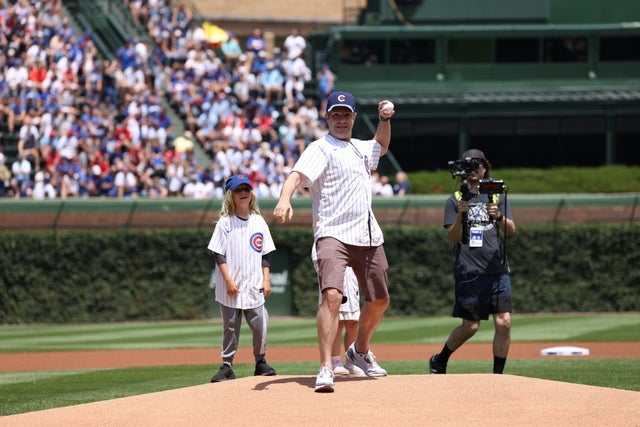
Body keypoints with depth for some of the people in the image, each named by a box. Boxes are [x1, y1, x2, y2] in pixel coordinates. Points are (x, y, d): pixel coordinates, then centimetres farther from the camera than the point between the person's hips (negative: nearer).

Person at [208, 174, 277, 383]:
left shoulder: (259, 222, 9)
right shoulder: (225, 223, -2)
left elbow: (265, 254, 11)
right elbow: (219, 255, -4)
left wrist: (266, 280, 4)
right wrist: (228, 280, -12)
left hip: (254, 286, 2)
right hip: (231, 287, -2)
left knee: (260, 324, -2)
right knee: (230, 326, 2)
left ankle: (260, 362, 13)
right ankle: (227, 366, 8)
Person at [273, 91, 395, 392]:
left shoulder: (360, 149, 18)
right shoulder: (321, 148, -4)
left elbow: (381, 146, 42)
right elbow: (297, 174, -23)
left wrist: (384, 119, 22)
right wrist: (285, 199, -44)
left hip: (369, 237, 7)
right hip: (333, 234, -7)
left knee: (379, 300, 17)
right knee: (332, 294, -25)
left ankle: (359, 352, 42)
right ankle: (326, 369, -29)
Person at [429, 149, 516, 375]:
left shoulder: (497, 197, 14)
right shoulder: (455, 201, 8)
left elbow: (511, 231, 2)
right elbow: (453, 239, 0)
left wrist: (499, 216, -17)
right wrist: (460, 215, -16)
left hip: (497, 270, 2)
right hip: (468, 272, -2)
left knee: (504, 322, -11)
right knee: (471, 326, -1)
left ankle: (497, 374, -2)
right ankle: (439, 361, 22)